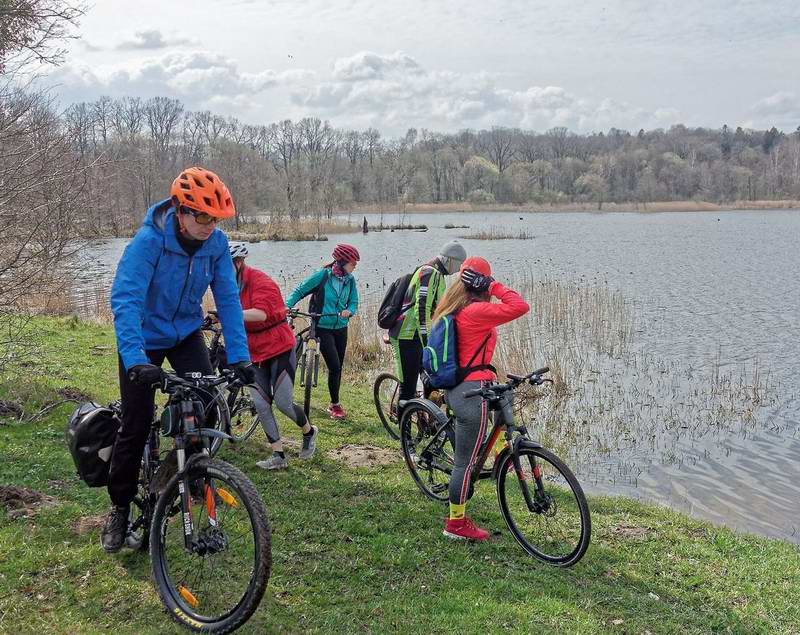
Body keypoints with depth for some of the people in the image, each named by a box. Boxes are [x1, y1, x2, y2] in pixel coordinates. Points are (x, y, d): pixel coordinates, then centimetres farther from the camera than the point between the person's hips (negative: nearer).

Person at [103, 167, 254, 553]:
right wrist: (134, 359, -48)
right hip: (146, 337, -3)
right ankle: (119, 508, 19)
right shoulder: (149, 240, -28)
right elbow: (125, 299, -36)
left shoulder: (216, 242, -16)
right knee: (136, 425, -1)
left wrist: (239, 355, -24)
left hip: (186, 334, 3)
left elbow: (228, 299, -14)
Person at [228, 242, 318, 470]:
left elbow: (261, 314, -34)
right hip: (255, 353, 7)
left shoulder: (260, 281, -19)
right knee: (261, 404, -2)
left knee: (283, 402, -5)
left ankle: (309, 432, 26)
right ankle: (278, 456, 6)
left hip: (279, 349, -6)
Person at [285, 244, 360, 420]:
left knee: (338, 367, 10)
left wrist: (348, 311, -17)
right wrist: (287, 305, -21)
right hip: (323, 329, -5)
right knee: (334, 366, -12)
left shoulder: (350, 280, 1)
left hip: (341, 329, 5)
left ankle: (334, 404, 25)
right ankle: (335, 405, 4)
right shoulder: (322, 275, -13)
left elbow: (353, 303, 6)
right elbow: (299, 291, -6)